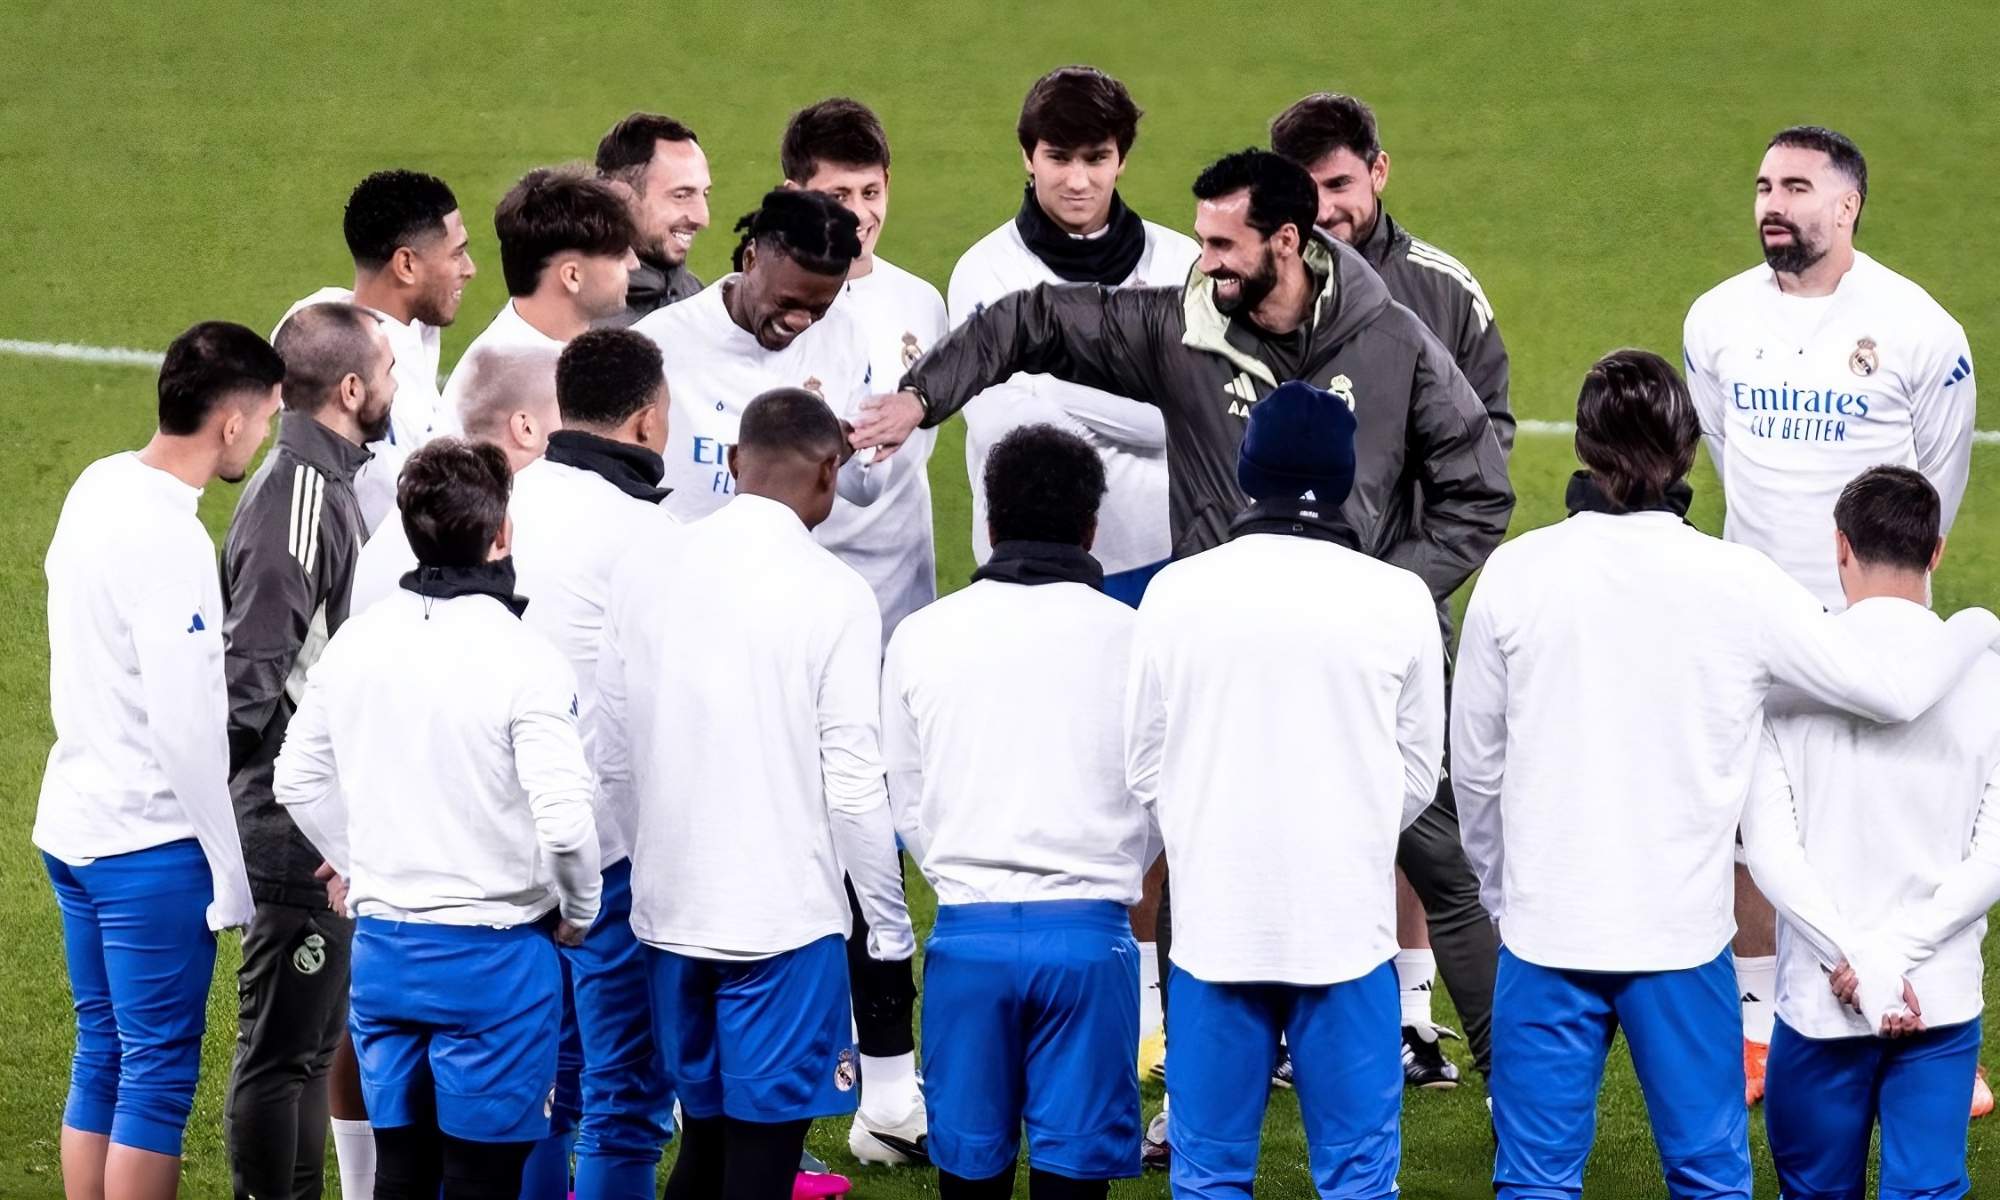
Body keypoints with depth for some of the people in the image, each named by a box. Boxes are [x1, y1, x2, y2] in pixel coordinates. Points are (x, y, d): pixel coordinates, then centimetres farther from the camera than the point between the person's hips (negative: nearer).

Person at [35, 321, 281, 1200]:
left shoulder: (98, 487, 7)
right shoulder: (167, 539, -20)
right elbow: (188, 724, -21)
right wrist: (235, 874, -15)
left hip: (74, 822, 9)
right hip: (152, 839, -9)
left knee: (101, 1060, 14)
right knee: (159, 1071, -2)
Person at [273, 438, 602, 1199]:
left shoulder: (354, 645, 2)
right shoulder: (522, 659, -16)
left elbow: (299, 783, 11)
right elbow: (564, 820, -21)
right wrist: (579, 914, -2)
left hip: (382, 947, 5)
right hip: (493, 957, -5)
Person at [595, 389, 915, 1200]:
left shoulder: (648, 566, 2)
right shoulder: (833, 595, -11)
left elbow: (611, 752, 7)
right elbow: (853, 783, -11)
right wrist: (889, 929, -2)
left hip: (669, 910, 5)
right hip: (784, 916, -5)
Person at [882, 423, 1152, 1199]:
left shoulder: (923, 636, 3)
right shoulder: (1130, 637, -1)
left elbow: (908, 808, 10)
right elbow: (1159, 811, 7)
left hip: (968, 931, 1)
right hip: (1088, 934, -1)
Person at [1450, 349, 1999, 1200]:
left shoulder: (1516, 574, -5)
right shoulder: (1737, 583, -9)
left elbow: (1475, 762, 4)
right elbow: (1891, 686, -3)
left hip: (1547, 927, 1)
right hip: (1682, 929, 0)